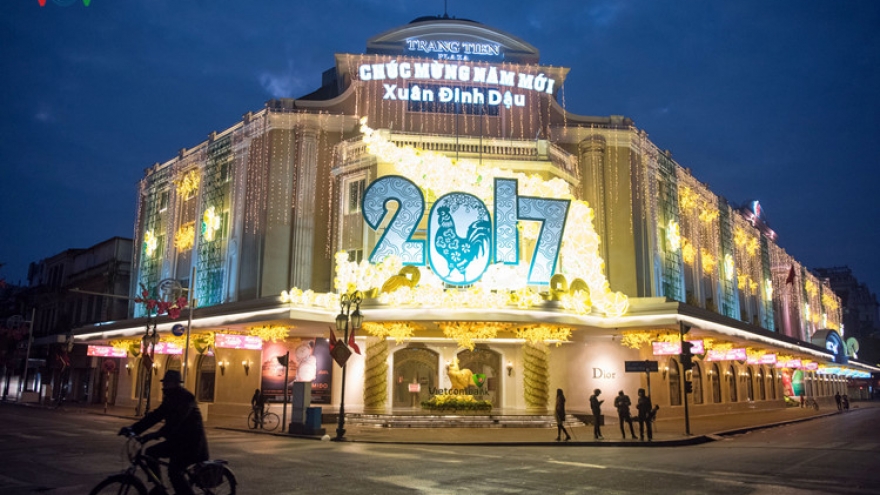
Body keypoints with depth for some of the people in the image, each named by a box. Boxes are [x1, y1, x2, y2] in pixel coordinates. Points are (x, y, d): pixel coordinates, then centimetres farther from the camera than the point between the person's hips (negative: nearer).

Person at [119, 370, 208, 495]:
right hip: (177, 440, 9)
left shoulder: (185, 397, -16)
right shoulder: (170, 398, 12)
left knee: (174, 471, -21)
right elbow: (155, 415, 5)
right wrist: (133, 428, -6)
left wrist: (157, 434, -41)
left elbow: (176, 420, -30)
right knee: (151, 452, 2)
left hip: (190, 442, -9)